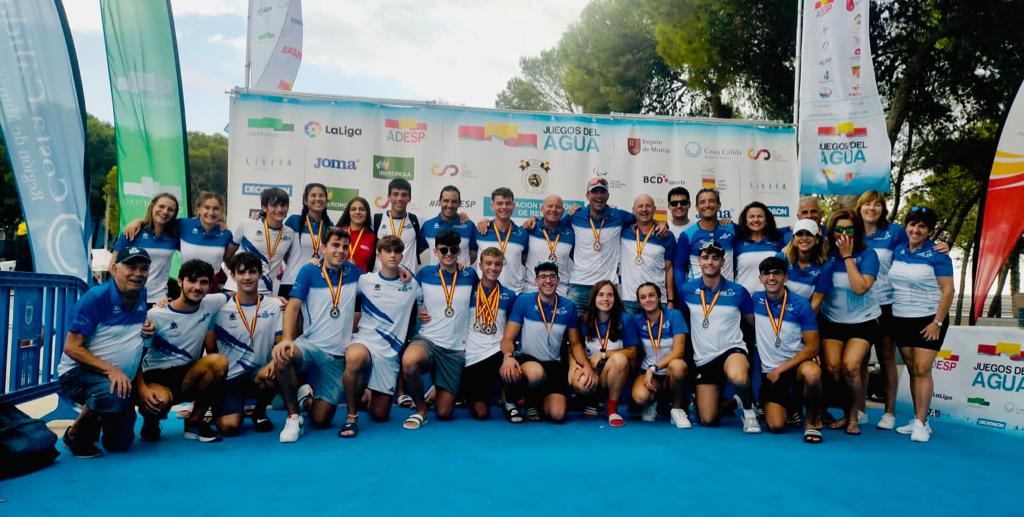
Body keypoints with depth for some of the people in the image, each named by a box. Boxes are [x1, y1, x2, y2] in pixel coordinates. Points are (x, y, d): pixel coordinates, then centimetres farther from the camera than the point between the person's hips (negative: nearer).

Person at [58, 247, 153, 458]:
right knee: (112, 395, -40)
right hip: (79, 372, -7)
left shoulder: (142, 295, 2)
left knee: (120, 443, 11)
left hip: (121, 379, 7)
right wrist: (110, 370, -31)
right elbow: (72, 348, -20)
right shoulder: (96, 297, -18)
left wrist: (148, 329, 0)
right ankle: (74, 435, -11)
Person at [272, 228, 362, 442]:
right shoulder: (309, 271, -1)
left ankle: (307, 395, 35)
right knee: (282, 357, -38)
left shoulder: (354, 273, 7)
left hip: (338, 356, 2)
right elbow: (293, 305, -10)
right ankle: (293, 416, -13)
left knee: (320, 420, -3)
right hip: (309, 344, -2)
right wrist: (287, 338, -25)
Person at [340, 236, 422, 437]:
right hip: (365, 340, -2)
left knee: (380, 415, 2)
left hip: (391, 351, 2)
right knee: (354, 358, -41)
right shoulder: (365, 280, 1)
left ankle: (364, 395, 38)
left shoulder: (412, 286, 7)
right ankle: (351, 416, -19)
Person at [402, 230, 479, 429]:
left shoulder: (469, 275, 3)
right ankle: (420, 409, -11)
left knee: (444, 413, -1)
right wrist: (417, 312, -1)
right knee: (409, 361, -39)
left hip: (456, 350, 1)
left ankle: (437, 391, 37)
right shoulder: (425, 274, 3)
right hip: (426, 340, -1)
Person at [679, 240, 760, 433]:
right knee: (708, 420, 0)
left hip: (732, 349, -2)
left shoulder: (738, 291, -5)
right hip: (702, 358, 2)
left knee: (738, 377, -40)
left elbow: (754, 321, 8)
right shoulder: (687, 290, -2)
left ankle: (749, 409, -7)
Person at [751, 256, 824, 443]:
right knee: (776, 426, -15)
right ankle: (790, 405, 23)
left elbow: (812, 347, -10)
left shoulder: (800, 305, -9)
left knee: (812, 372, -39)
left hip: (797, 365, -2)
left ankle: (812, 420, -10)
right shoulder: (756, 300, 0)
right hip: (769, 370, 2)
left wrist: (780, 369, -15)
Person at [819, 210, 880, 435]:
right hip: (832, 321, 2)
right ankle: (847, 413, 12)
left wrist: (847, 256, -18)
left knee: (850, 366, -18)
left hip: (863, 321, -2)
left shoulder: (867, 254, -9)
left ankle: (855, 416, 5)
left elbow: (860, 287, -22)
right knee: (832, 367, -12)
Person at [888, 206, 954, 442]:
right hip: (901, 319, 5)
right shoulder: (898, 251, 7)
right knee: (912, 369, 7)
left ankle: (921, 423, -3)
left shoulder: (936, 254, -8)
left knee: (922, 369, -8)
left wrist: (937, 322, -14)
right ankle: (918, 420, 13)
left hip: (928, 320, -5)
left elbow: (948, 290, -10)